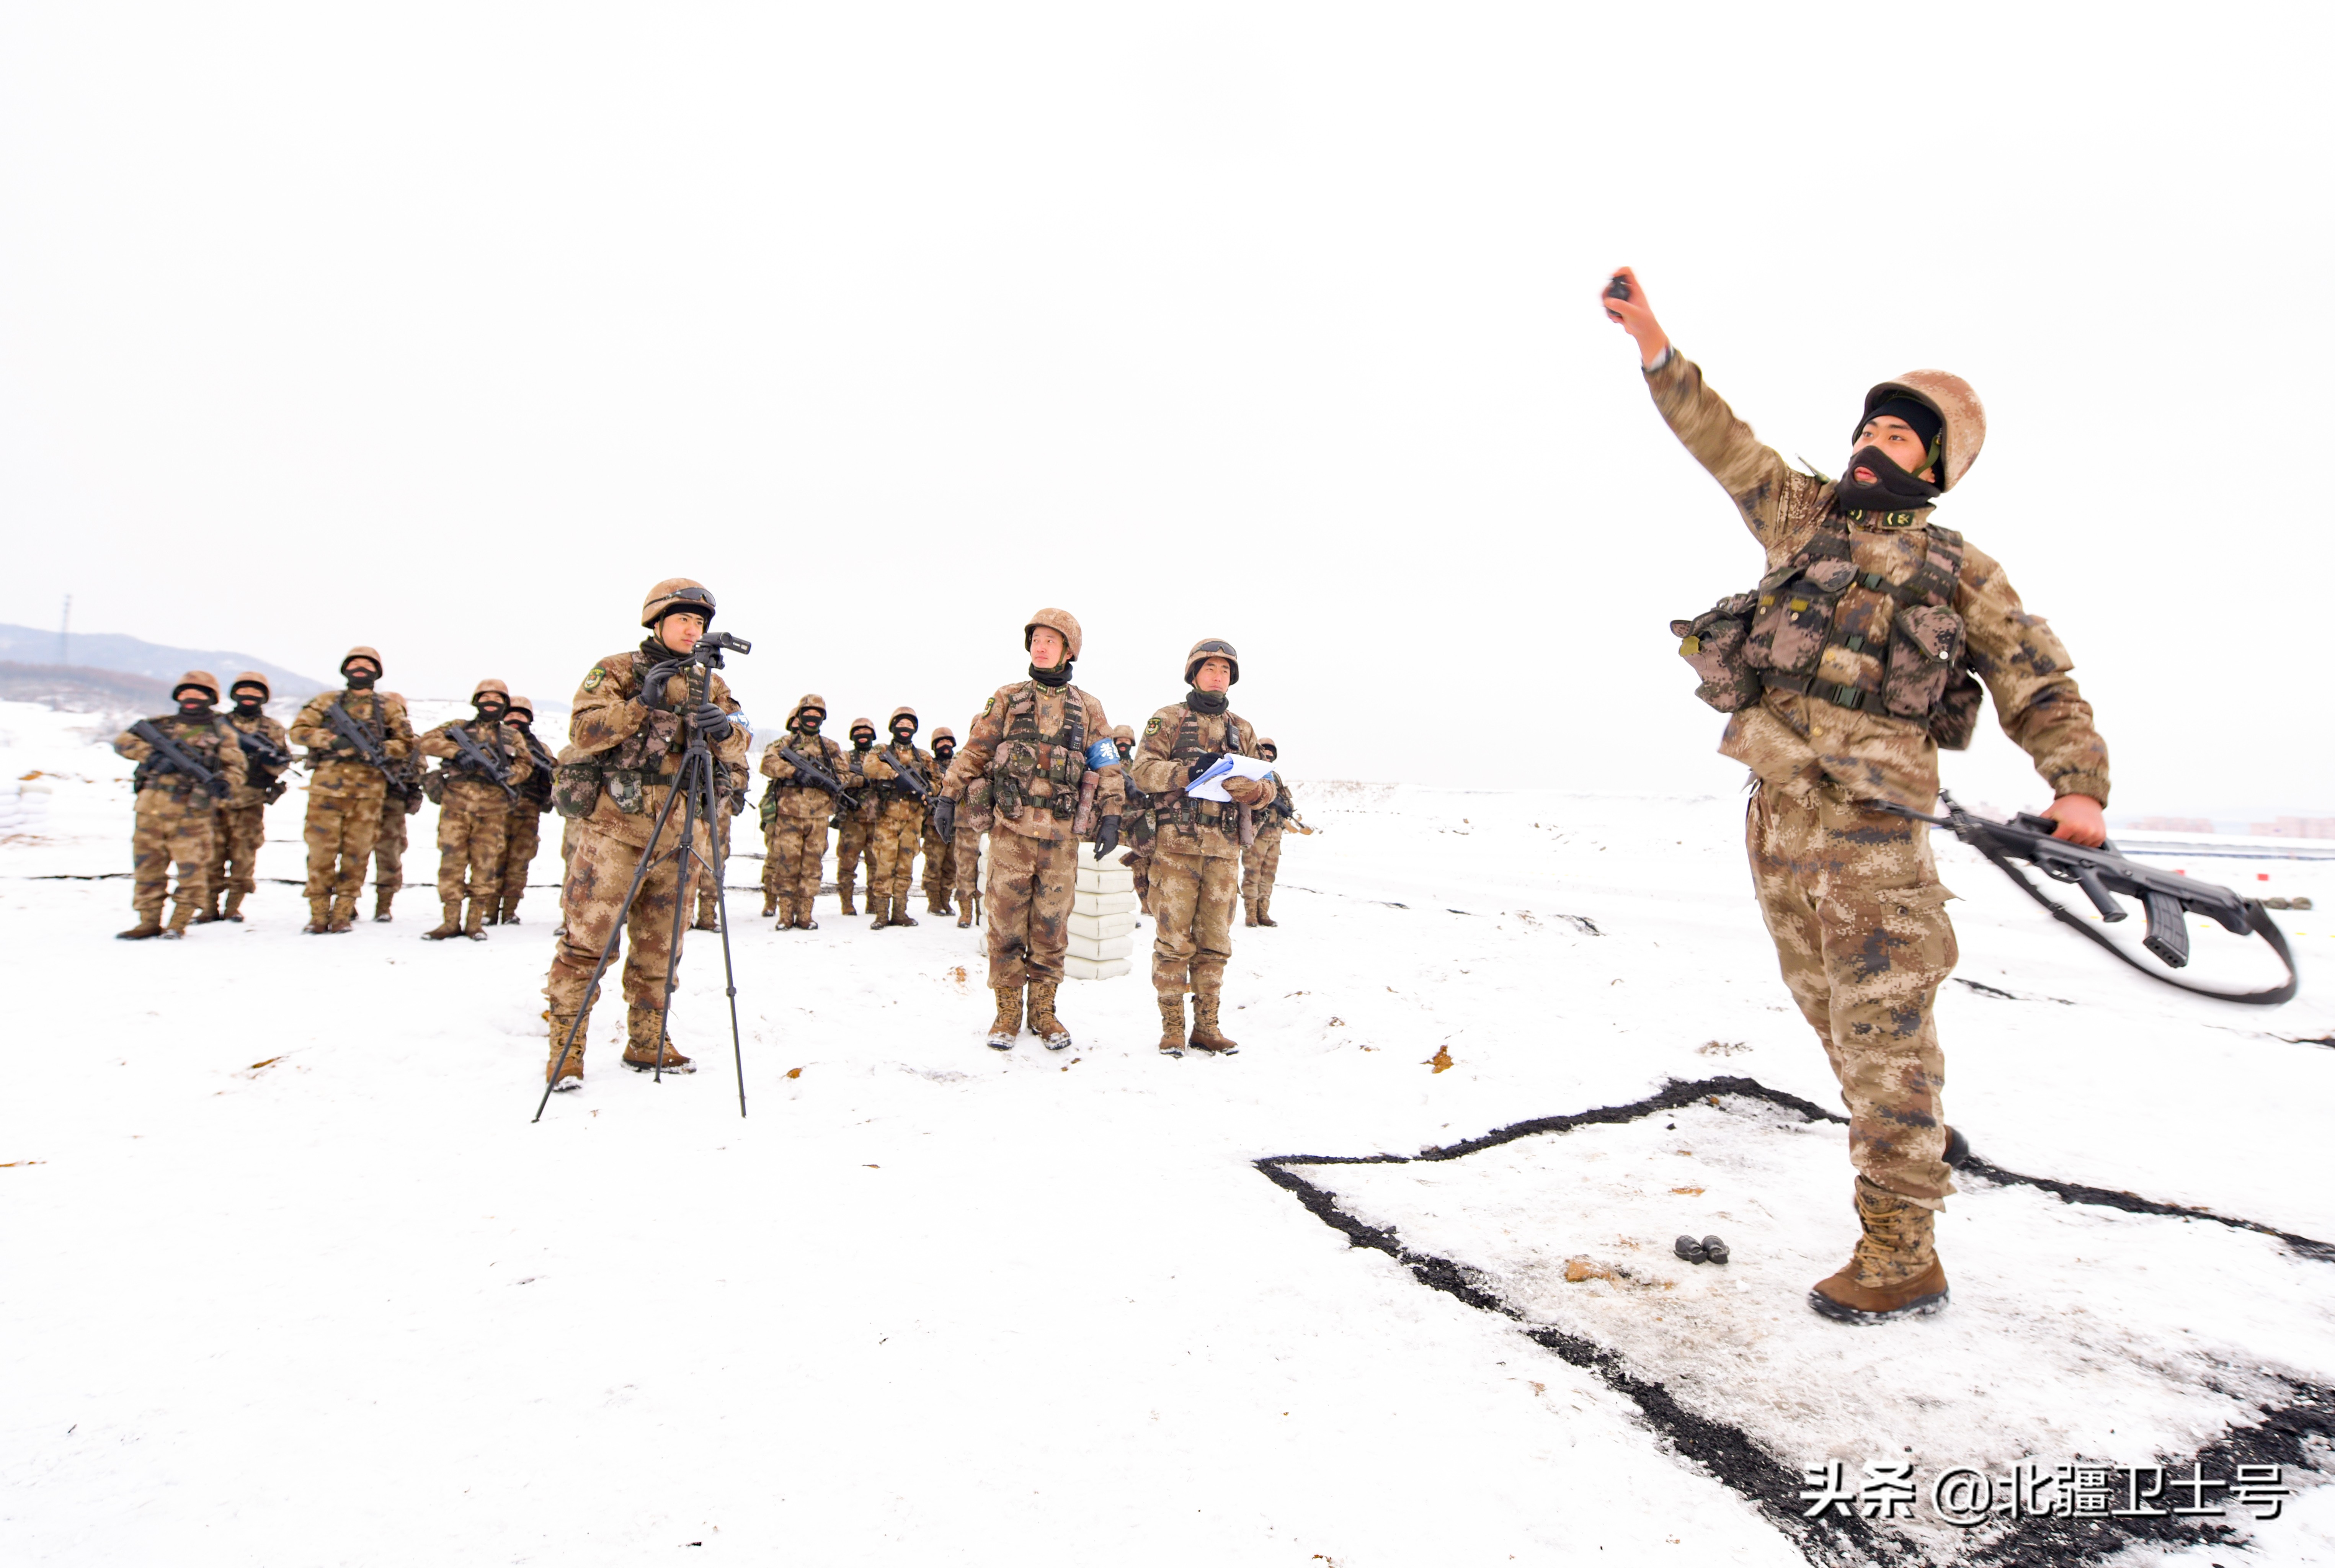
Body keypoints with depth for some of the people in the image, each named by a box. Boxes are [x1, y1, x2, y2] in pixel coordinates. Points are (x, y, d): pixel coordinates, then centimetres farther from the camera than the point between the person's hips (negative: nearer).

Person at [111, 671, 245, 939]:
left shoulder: (221, 731, 8)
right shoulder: (161, 724, 14)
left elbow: (235, 765, 5)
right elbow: (123, 742, 8)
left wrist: (223, 784, -16)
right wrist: (152, 755, -10)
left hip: (191, 813, -3)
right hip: (151, 809, 3)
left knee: (191, 868, -4)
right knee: (147, 866, 7)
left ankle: (180, 922, 7)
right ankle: (149, 922, 16)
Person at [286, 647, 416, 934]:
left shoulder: (388, 706, 13)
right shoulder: (326, 701, 13)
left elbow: (407, 742, 11)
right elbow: (297, 732, 6)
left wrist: (382, 750, -10)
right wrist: (332, 739, -10)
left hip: (368, 791, 0)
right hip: (327, 787, 0)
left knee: (357, 854, 2)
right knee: (322, 852, -1)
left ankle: (343, 915, 10)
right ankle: (318, 915, 7)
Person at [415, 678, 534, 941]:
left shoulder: (513, 737, 18)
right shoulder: (458, 728, 14)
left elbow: (526, 764, 11)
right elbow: (424, 742, 3)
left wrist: (508, 773, -10)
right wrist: (457, 752, -13)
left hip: (492, 812, 0)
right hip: (455, 807, 0)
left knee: (486, 865, 0)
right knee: (451, 862, -1)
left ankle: (476, 921, 7)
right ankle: (451, 921, 6)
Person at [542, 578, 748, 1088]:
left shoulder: (711, 683, 14)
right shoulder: (616, 671, 4)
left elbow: (740, 747, 3)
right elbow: (582, 731, -7)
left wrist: (723, 729, -20)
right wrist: (642, 706, -17)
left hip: (679, 831, 4)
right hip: (614, 823, -4)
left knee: (660, 945, 11)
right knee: (588, 937, -7)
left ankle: (648, 1042, 22)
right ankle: (565, 1050, 1)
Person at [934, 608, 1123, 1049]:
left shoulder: (1087, 708, 10)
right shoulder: (1007, 699, 8)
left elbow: (1109, 766, 8)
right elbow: (974, 751, 8)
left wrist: (1111, 815, -2)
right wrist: (949, 797, 2)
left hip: (1061, 835, 1)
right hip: (1011, 830, 0)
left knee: (1051, 926, 6)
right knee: (1007, 924, 1)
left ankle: (1044, 1012, 18)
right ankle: (1008, 1012, 13)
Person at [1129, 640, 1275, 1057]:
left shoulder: (1242, 729, 18)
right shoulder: (1167, 720, 5)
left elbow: (1266, 784, 15)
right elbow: (1143, 771, -6)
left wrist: (1258, 791, -9)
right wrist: (1190, 772, -20)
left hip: (1225, 850, 4)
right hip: (1176, 845, -4)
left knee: (1214, 941, 8)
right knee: (1173, 940, -3)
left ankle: (1208, 1026, 17)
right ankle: (1172, 1027, 7)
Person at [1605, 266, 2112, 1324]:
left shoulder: (1962, 573, 10)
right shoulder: (1805, 516, 19)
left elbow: (2042, 686, 10)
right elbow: (1718, 437, 17)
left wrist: (2079, 785, -7)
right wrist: (1651, 338, 12)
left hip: (1871, 822, -4)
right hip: (1775, 814, 4)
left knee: (1881, 1032, -4)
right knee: (1838, 1022, 11)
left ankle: (1901, 1256, 5)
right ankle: (1908, 1162, 30)